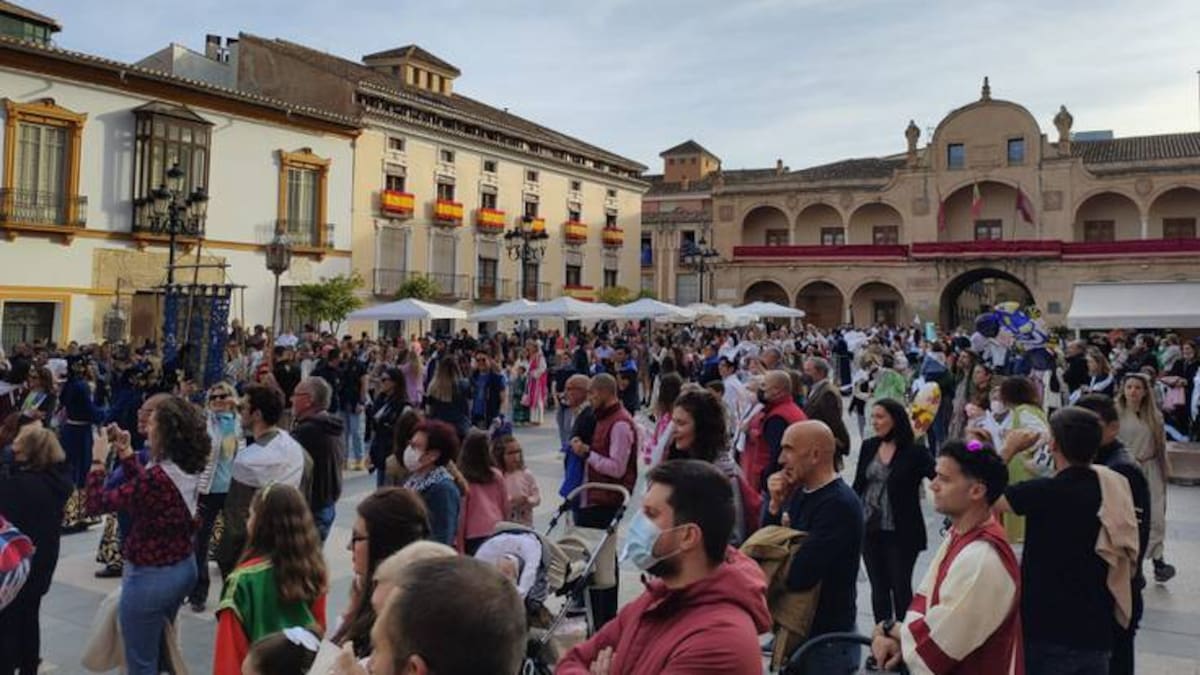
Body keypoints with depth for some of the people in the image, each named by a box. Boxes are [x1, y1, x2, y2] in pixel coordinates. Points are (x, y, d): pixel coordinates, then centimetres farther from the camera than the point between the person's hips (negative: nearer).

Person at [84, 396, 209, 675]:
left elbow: (96, 504, -19)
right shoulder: (190, 469, -5)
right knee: (158, 649, 30)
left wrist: (98, 459, -9)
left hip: (150, 577, -8)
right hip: (184, 567, 8)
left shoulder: (158, 477, -30)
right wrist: (126, 453, 9)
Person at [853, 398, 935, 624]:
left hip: (901, 533, -4)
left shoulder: (915, 452, -9)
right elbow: (858, 485, 9)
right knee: (878, 587, 14)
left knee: (901, 587, 7)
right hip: (870, 529, 4)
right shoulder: (868, 447, 3)